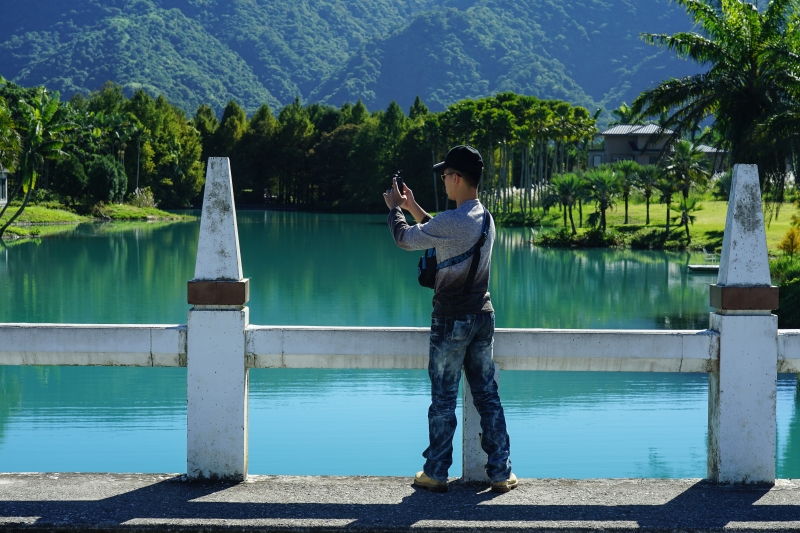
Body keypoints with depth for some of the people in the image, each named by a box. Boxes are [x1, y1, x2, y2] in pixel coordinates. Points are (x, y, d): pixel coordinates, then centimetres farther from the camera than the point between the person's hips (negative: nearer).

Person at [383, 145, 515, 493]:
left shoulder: (451, 221, -19)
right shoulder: (485, 218, 7)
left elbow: (405, 239, -7)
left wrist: (394, 208, 11)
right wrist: (413, 208, 26)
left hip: (452, 320, -7)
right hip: (483, 316, 7)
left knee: (444, 398, 2)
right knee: (487, 395, 10)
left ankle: (435, 474, 11)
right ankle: (501, 472, 12)